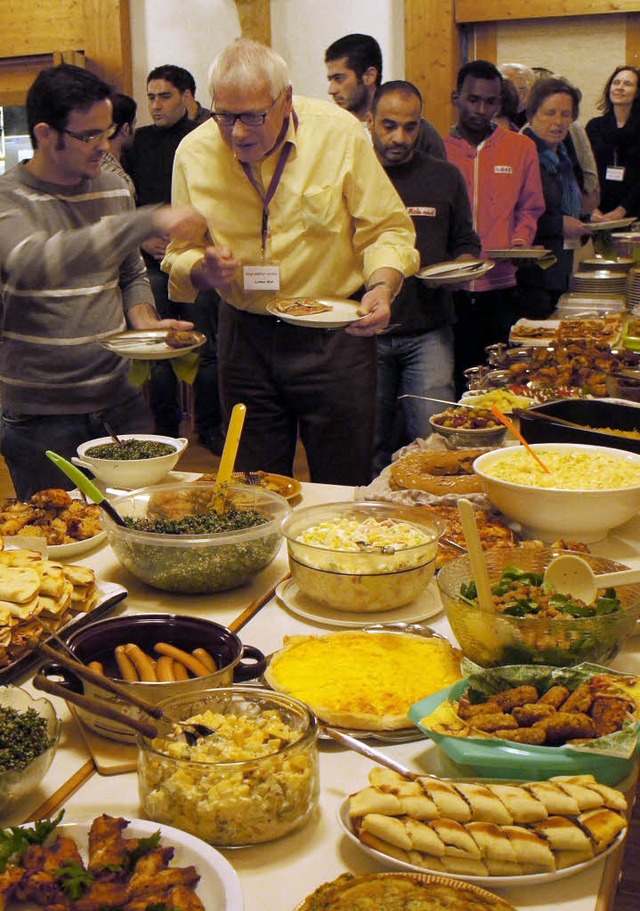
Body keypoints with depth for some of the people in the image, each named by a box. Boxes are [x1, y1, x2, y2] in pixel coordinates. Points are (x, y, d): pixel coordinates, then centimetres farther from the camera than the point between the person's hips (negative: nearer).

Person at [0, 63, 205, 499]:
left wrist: (144, 319, -2)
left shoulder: (114, 189, 9)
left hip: (121, 400, 5)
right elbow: (36, 263, -32)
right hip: (43, 415, -5)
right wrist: (148, 222, -35)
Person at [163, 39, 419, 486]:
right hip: (244, 336, 2)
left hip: (334, 336, -2)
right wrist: (202, 269, -16)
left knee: (343, 491, 7)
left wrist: (381, 287, -22)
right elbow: (181, 252, 6)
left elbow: (387, 229, -4)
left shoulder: (341, 134, -10)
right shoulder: (194, 152, -3)